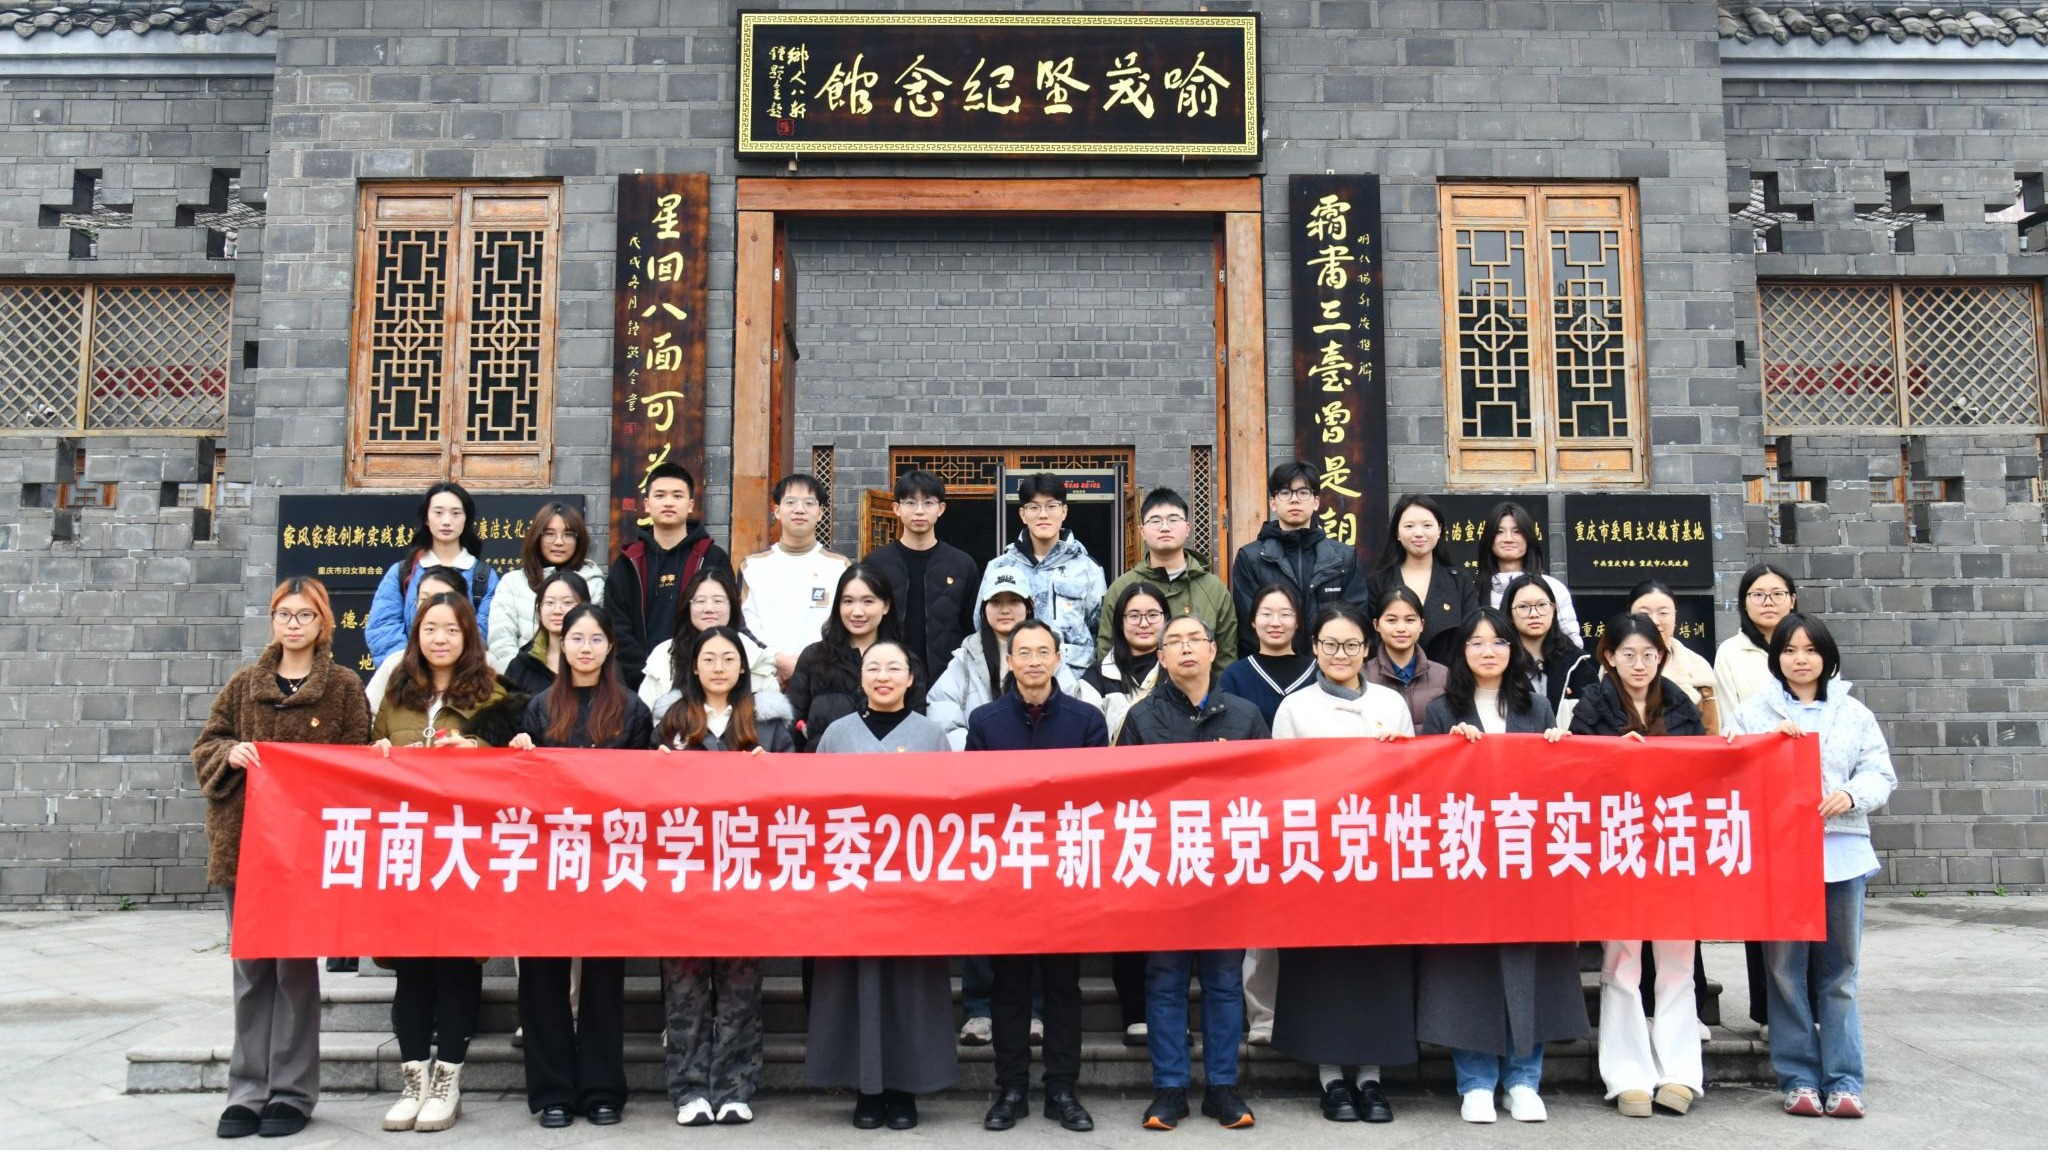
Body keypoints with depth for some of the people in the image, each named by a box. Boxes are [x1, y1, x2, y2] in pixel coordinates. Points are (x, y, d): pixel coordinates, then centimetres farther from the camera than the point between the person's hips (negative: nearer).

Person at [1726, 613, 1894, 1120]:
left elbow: (1881, 777, 8)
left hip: (1841, 852, 1)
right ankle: (1799, 1079, 9)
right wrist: (1769, 739, -13)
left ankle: (1843, 1081, 10)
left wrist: (1851, 795, -11)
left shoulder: (1854, 714, 12)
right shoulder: (1754, 712, 8)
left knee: (1839, 972, 4)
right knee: (1786, 970, 1)